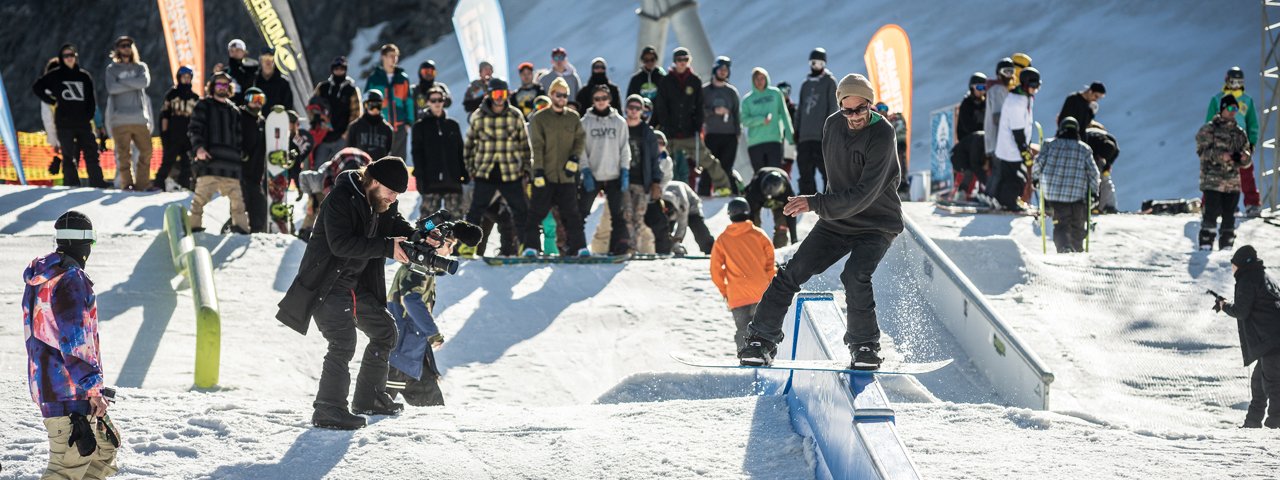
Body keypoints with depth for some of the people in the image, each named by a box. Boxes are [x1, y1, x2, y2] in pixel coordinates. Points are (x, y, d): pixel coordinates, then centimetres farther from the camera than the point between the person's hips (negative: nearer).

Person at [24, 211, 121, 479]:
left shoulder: (39, 278, 15)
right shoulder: (71, 280, -16)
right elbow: (75, 340, -21)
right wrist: (93, 388, -21)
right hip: (69, 392, -10)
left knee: (105, 447, 19)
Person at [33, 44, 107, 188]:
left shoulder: (84, 76, 11)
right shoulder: (55, 76, 5)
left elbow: (91, 100, 14)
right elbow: (37, 87, 10)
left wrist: (89, 116, 1)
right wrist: (52, 101, 2)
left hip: (84, 122, 2)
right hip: (65, 123, -2)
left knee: (91, 154, -2)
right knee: (69, 156, -4)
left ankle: (98, 184, -1)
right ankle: (72, 185, -3)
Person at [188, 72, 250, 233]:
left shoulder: (234, 110, 24)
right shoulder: (203, 105, 9)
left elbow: (239, 135, 28)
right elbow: (194, 129, -1)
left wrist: (242, 152, 18)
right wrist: (198, 147, -16)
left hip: (231, 160, 5)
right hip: (209, 159, -5)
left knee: (237, 196, 3)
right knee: (202, 193, -15)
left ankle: (240, 226, 10)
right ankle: (194, 224, -14)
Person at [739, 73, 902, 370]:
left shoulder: (881, 135, -23)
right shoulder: (833, 125, -3)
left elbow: (864, 195, -30)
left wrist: (816, 204, -35)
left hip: (877, 224, -5)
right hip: (837, 220, 5)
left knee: (855, 275, -29)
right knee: (793, 273, -7)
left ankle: (865, 345, -11)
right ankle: (762, 340, 2)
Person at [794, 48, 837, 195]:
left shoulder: (829, 82, 4)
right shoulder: (805, 84, 21)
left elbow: (834, 107, -4)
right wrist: (797, 132, 16)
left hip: (822, 136, -6)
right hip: (805, 137, 6)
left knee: (826, 169, -10)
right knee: (805, 173, 2)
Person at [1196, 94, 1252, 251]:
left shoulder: (1239, 132, 16)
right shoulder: (1209, 129, 1)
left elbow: (1247, 161, 16)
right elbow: (1202, 151, -10)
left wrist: (1245, 157, -9)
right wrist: (1221, 156, -23)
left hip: (1233, 183, 5)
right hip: (1213, 180, -5)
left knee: (1229, 216, 7)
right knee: (1211, 213, -11)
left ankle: (1226, 247, 15)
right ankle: (1206, 246, -8)